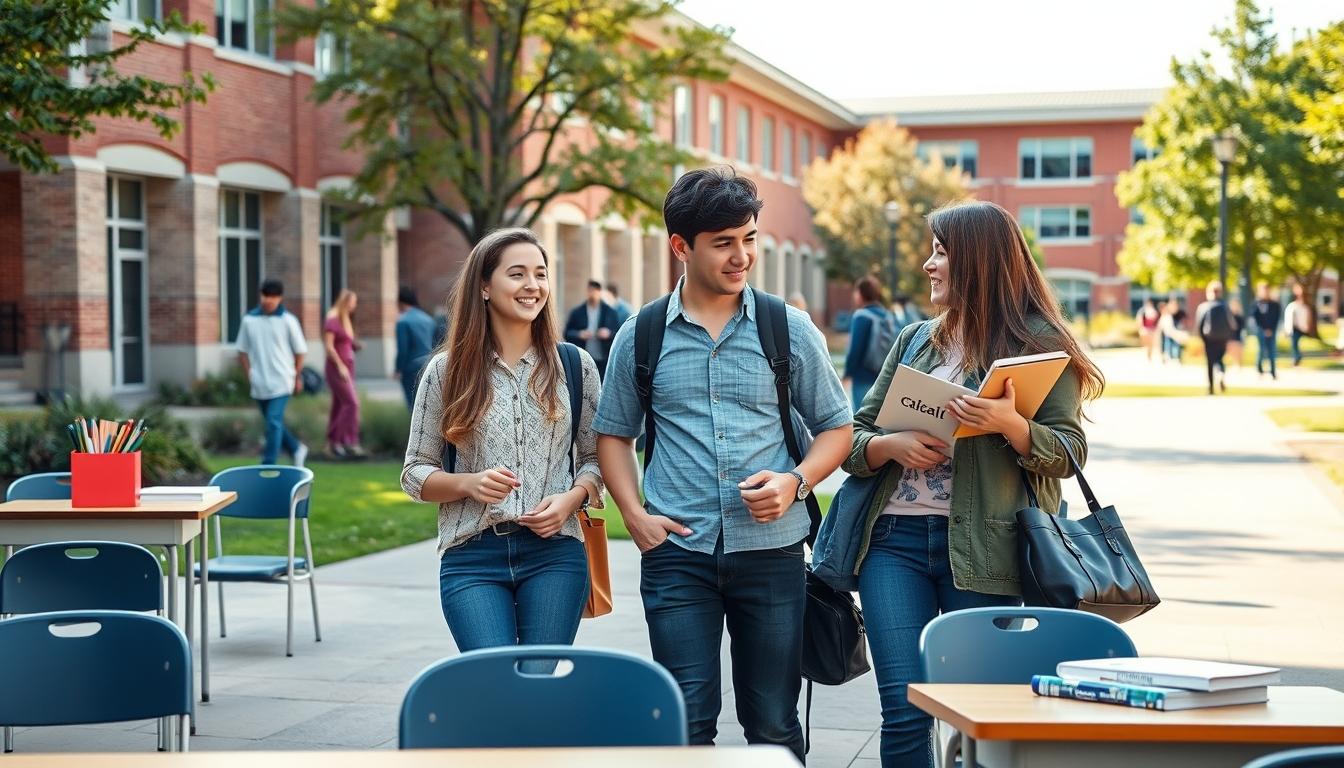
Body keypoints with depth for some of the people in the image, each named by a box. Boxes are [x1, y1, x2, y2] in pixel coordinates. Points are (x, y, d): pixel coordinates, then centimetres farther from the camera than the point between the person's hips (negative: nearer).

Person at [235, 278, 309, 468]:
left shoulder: (288, 321, -5)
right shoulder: (249, 320, 2)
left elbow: (300, 351, 2)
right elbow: (243, 351, 10)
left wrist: (297, 377, 4)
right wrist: (249, 376, 5)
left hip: (281, 382, -4)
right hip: (259, 383, 4)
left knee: (273, 422, -12)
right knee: (273, 423, 14)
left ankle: (268, 467, -9)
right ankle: (297, 449, 36)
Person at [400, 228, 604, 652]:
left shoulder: (575, 366, 9)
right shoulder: (447, 370, 6)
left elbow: (596, 457, 14)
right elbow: (414, 474, 8)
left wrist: (573, 498, -6)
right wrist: (469, 483, -11)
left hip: (554, 553, 1)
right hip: (472, 557, -1)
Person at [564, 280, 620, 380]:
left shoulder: (610, 312, 7)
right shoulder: (577, 312, 7)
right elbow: (567, 334, 5)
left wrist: (609, 334, -14)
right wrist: (579, 335, -14)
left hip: (603, 361, 0)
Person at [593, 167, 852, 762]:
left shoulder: (789, 329, 4)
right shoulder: (641, 336, 5)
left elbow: (835, 427, 10)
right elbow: (613, 434, 15)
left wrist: (795, 482, -8)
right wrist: (634, 514, 0)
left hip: (770, 549, 1)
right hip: (677, 552, 0)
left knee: (774, 724, 6)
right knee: (687, 722, -3)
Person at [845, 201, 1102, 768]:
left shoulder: (1037, 342, 2)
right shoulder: (914, 340, 16)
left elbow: (1069, 450, -5)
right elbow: (853, 440, 14)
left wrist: (1009, 425, -23)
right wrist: (891, 446, -7)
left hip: (983, 547, -3)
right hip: (895, 540, 4)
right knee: (904, 712, -3)